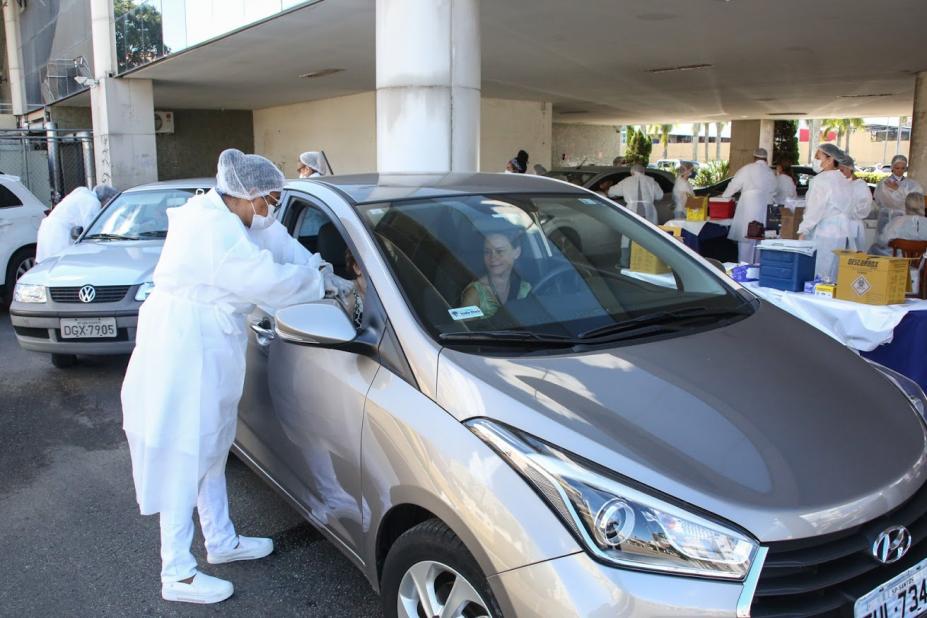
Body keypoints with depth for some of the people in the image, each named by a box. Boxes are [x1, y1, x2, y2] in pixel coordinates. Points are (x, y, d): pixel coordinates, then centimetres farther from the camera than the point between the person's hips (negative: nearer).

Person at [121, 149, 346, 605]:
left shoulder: (220, 216, 9)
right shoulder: (212, 227, -23)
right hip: (185, 350, -11)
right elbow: (267, 280, -26)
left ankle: (221, 541, 35)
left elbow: (276, 242, 13)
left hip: (206, 349, 11)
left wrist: (318, 270, -1)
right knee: (184, 457, -2)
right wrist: (319, 282, -11)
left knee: (210, 448, 19)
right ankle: (178, 575, 11)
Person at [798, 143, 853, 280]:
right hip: (841, 232, 8)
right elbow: (848, 208, 16)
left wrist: (803, 231, -12)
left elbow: (815, 209, -17)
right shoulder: (843, 180, 14)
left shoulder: (821, 180, -13)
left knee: (815, 276, -5)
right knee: (831, 276, 8)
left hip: (822, 233, -8)